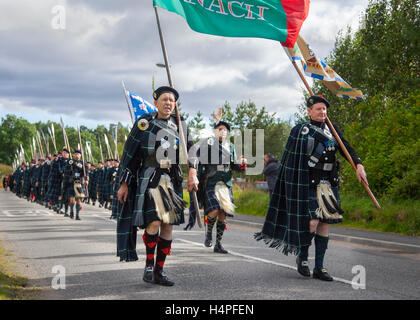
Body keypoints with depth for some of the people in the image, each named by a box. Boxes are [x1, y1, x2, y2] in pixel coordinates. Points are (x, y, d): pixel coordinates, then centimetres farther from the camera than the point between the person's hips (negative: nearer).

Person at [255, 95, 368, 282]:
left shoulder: (331, 128, 11)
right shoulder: (301, 131, -5)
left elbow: (345, 147, 3)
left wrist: (358, 164, -11)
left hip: (329, 184, 6)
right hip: (309, 184, -6)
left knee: (324, 224, 4)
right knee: (312, 222, -14)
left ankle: (319, 268, 11)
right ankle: (302, 256, 12)